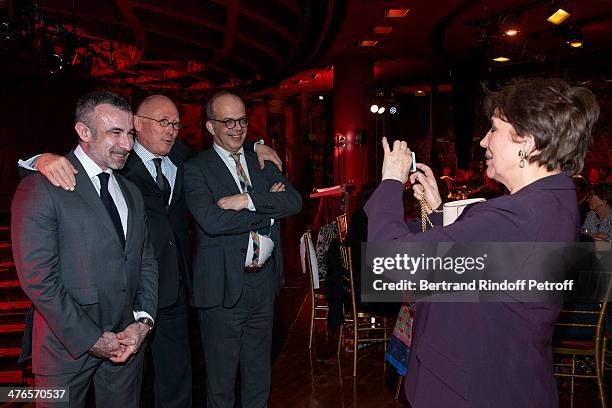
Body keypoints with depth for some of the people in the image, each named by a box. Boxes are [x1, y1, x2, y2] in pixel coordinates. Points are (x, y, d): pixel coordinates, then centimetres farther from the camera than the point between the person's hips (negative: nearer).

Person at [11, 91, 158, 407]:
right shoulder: (41, 189, -11)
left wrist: (143, 321, -4)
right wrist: (92, 339, -14)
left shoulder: (131, 193, 11)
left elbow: (146, 262, 11)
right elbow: (37, 277, -16)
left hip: (127, 342, 6)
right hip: (68, 346, -5)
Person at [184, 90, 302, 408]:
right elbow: (212, 221, -24)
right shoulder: (196, 169, -8)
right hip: (224, 285, -5)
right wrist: (267, 206, -15)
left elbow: (295, 202, -6)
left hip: (264, 280, 5)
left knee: (259, 375, 21)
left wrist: (249, 200, -21)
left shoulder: (262, 162, 8)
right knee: (221, 378, 13)